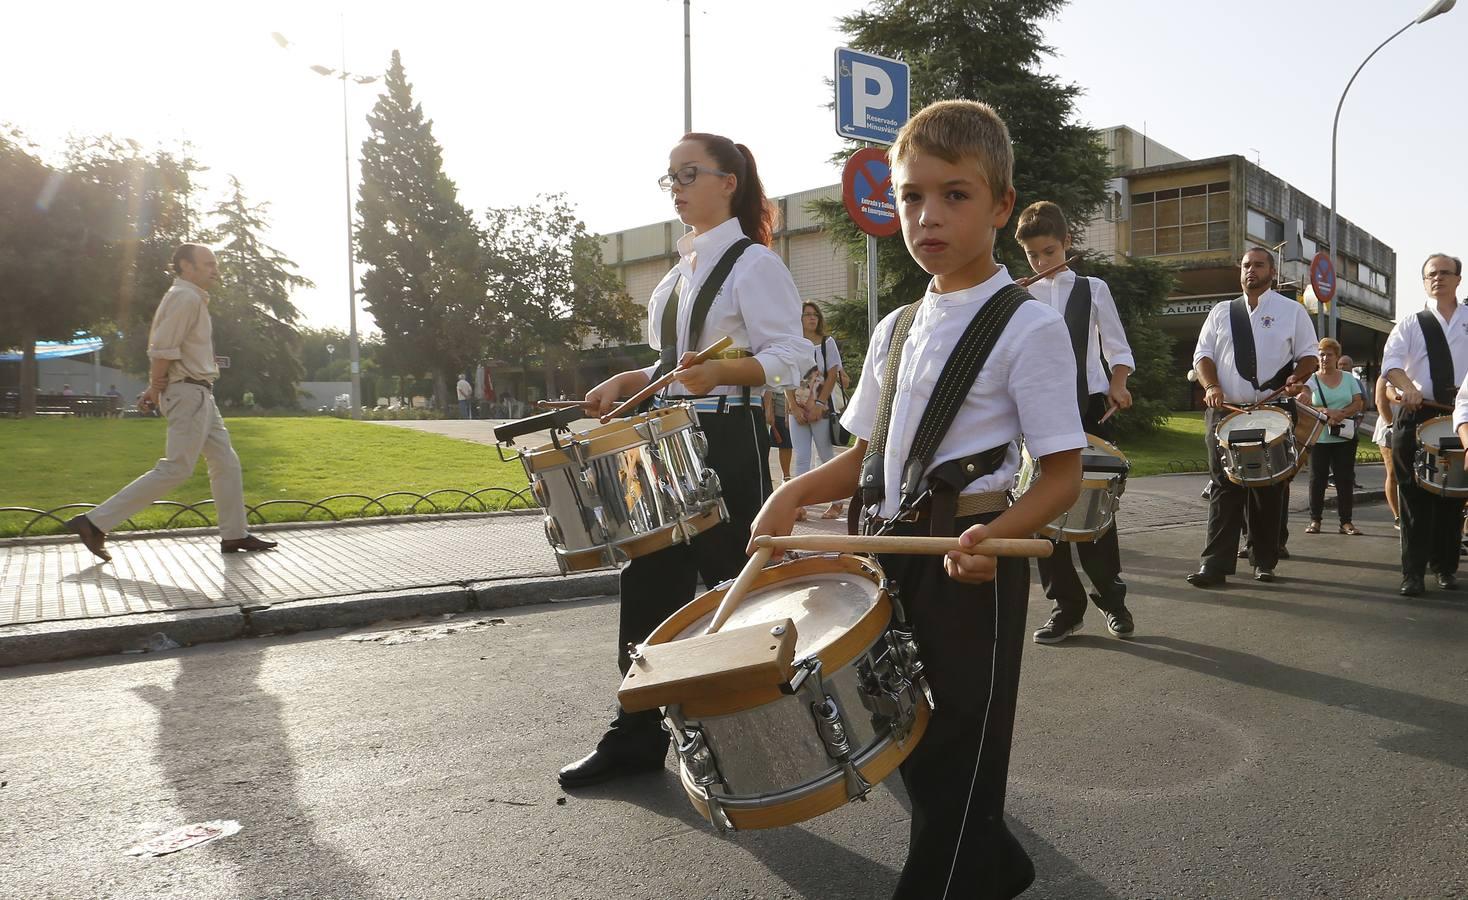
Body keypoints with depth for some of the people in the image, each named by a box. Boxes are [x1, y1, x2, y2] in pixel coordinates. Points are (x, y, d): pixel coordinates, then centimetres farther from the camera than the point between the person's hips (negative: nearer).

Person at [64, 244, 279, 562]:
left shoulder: (192, 298, 18)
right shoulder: (185, 297, -12)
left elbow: (163, 349, 18)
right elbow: (163, 349, -19)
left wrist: (156, 387, 11)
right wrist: (157, 387, -9)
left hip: (200, 395, 10)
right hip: (189, 392, -10)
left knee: (226, 462, 9)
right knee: (176, 468, -10)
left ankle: (234, 535, 13)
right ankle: (95, 522, -7)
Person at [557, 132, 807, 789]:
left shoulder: (753, 263, -7)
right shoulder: (680, 270, 18)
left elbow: (789, 357, -16)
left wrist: (720, 372, -32)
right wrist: (629, 382, 9)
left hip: (730, 443, -8)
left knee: (730, 587, 0)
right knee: (650, 583, 9)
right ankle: (637, 734, 21)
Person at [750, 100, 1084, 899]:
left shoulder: (1028, 327, -10)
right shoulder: (895, 329, 10)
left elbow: (1064, 475, -11)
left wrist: (998, 533, -30)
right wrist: (793, 493, -4)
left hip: (969, 561, -7)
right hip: (893, 554, 7)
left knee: (957, 751, 4)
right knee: (912, 740, 19)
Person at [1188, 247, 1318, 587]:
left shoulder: (1292, 311, 10)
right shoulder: (1221, 313, 14)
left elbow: (1310, 357, 8)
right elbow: (1203, 355, 11)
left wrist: (1295, 378, -13)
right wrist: (1212, 387, -7)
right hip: (1225, 412, 1)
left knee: (1269, 490, 3)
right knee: (1224, 488, -4)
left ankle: (1264, 561, 14)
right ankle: (1215, 565, -6)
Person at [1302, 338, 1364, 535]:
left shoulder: (1348, 378, 9)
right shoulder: (1312, 380, 3)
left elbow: (1358, 403, 3)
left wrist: (1340, 414, -14)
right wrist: (1326, 412, -24)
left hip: (1345, 437, 1)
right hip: (1319, 437, -1)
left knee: (1345, 479, 1)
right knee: (1317, 478, 2)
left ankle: (1346, 521, 6)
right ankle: (1315, 520, 9)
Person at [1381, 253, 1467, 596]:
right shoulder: (1410, 324, 8)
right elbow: (1390, 361, -7)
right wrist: (1407, 386, -26)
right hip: (1417, 415, -1)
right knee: (1415, 497, -4)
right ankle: (1413, 572, -1)